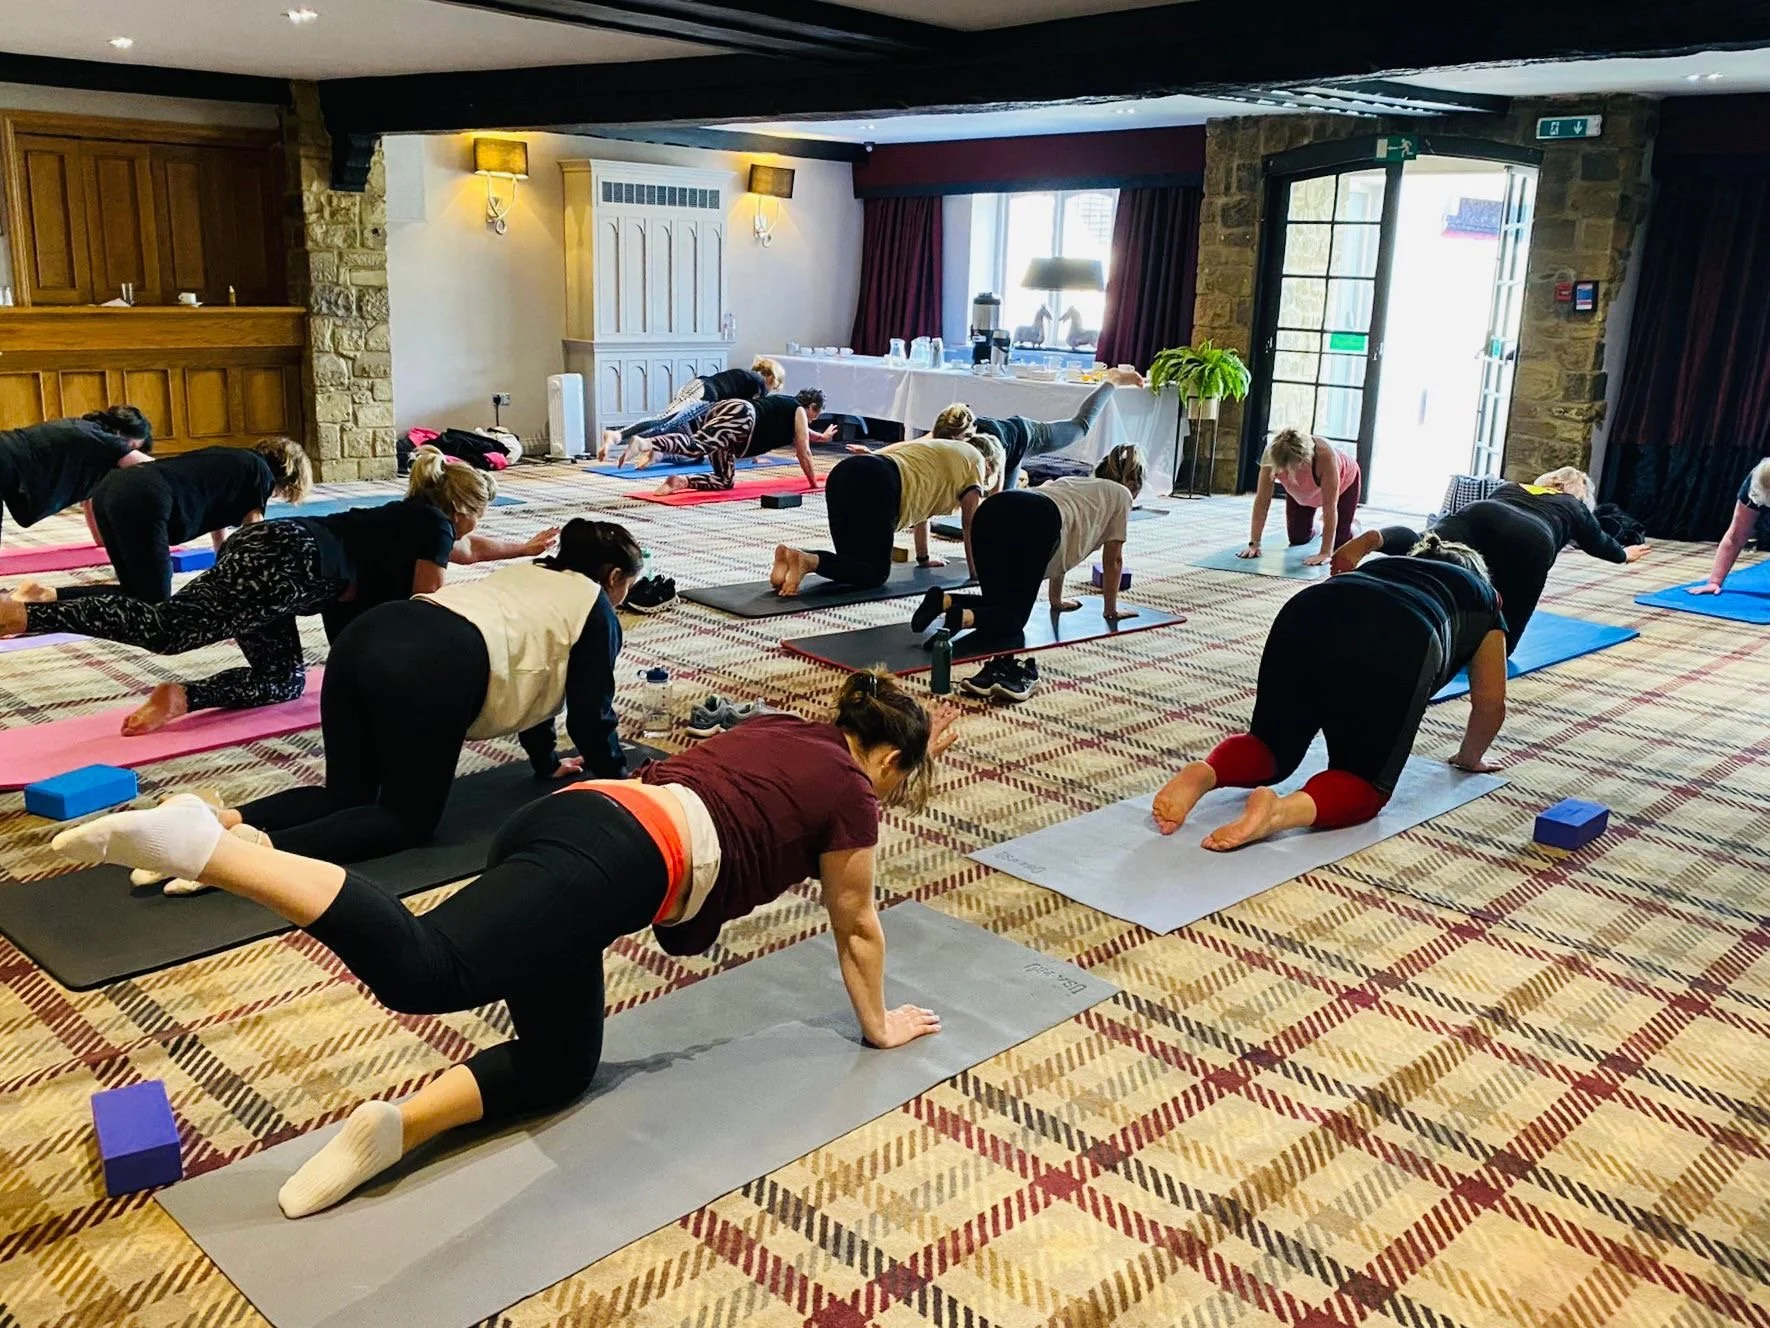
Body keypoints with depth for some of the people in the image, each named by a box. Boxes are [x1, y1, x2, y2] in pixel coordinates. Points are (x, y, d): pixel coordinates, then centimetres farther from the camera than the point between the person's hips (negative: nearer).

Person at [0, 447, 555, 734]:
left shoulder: (414, 519, 33)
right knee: (165, 627, -23)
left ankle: (181, 697, -10)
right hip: (285, 561, -9)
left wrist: (527, 547, 65)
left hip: (259, 549, 9)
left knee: (283, 682, 12)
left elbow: (468, 548, 53)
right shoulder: (434, 525, 9)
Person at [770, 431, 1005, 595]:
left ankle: (793, 556, -10)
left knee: (855, 561, 16)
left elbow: (921, 503, 46)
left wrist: (924, 557, 52)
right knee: (875, 573, 1)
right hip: (877, 486, -8)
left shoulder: (939, 447, 39)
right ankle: (808, 560, -24)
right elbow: (971, 524, 17)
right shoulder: (974, 459, 18)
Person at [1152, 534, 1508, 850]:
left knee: (1273, 744, 20)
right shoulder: (1483, 600, 36)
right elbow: (1490, 704, 40)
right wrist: (1470, 757, 57)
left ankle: (1202, 774, -12)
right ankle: (1281, 810, -21)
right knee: (1364, 780, 10)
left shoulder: (1386, 566, 44)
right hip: (1397, 646, -4)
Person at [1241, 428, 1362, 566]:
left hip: (1343, 482, -3)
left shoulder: (1324, 455, -45)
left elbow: (1330, 507, -42)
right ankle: (1314, 531, 37)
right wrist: (1254, 544, -34)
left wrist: (1325, 553, -44)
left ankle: (1350, 524, 29)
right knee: (1298, 538, 2)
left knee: (1338, 542, -5)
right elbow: (1262, 500, -32)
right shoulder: (1271, 455, -38)